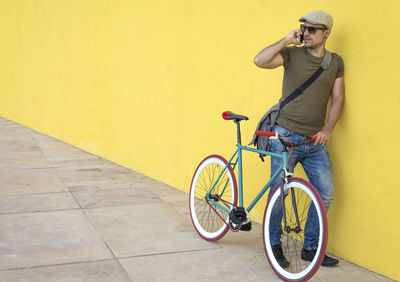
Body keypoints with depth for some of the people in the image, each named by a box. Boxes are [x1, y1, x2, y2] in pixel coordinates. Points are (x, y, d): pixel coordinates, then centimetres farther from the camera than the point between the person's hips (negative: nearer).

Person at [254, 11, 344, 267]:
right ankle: (274, 244, 19)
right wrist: (287, 41, -16)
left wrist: (327, 128, -6)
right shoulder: (292, 54, -3)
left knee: (326, 193, 0)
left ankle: (310, 248, 16)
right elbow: (260, 61, -19)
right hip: (286, 137, -3)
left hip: (315, 141, 4)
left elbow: (338, 98, 7)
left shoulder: (336, 62, 9)